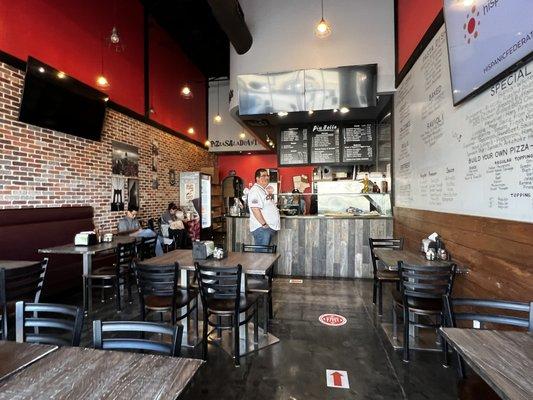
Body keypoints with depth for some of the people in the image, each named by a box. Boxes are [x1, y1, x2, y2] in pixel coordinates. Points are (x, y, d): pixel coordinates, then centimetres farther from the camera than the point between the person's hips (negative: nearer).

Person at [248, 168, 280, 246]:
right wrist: (264, 224, -21)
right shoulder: (255, 190, -13)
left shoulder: (265, 190, 18)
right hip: (261, 228, -10)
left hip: (270, 227, 10)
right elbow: (255, 209, -22)